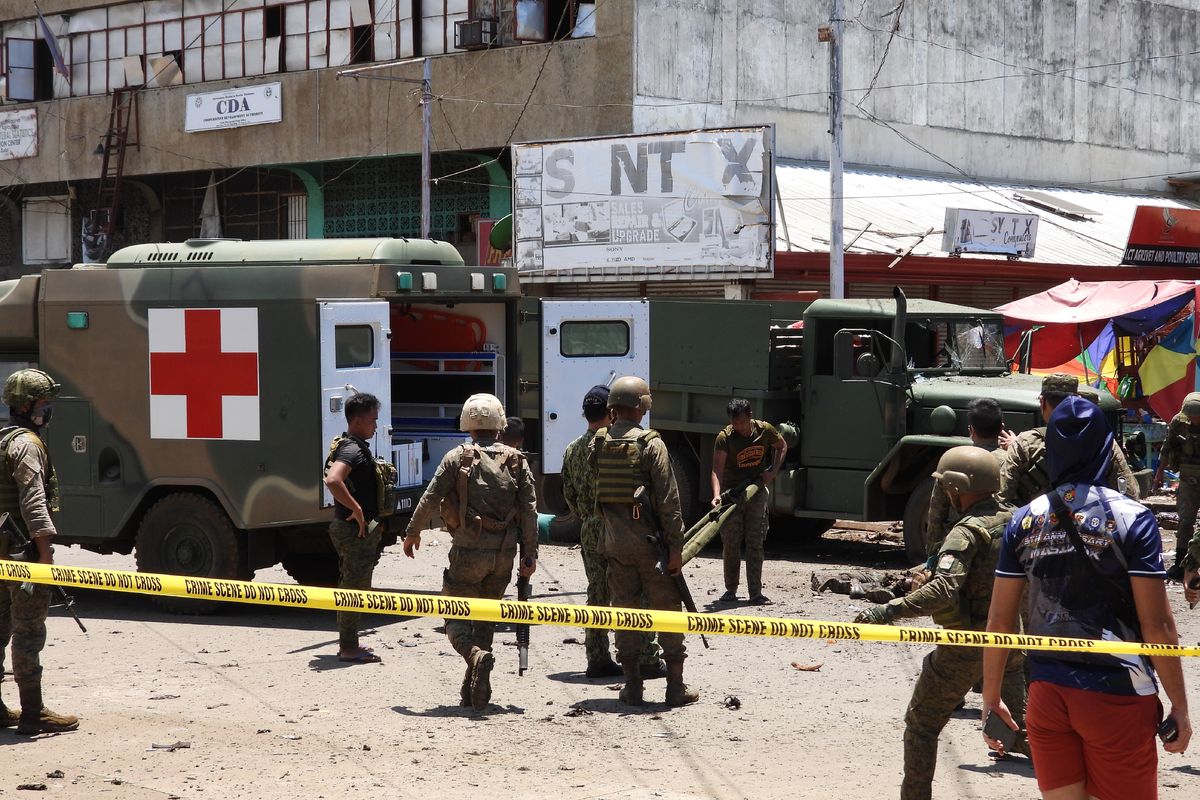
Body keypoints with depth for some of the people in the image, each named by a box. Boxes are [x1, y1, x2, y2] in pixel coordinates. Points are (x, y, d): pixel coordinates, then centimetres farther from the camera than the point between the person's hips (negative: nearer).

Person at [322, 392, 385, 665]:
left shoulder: (354, 446, 13)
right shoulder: (352, 449, -20)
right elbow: (332, 481, -37)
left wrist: (372, 519, 23)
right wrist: (356, 510, -27)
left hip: (355, 527, 11)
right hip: (357, 529, -11)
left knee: (350, 586, 17)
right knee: (355, 588, -4)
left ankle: (348, 644, 26)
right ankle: (349, 649, 1)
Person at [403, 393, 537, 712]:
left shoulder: (458, 457, -2)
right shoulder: (516, 461, 6)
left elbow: (430, 498, -3)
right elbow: (529, 510, 2)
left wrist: (412, 532, 11)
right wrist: (529, 554, 6)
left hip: (468, 551, -4)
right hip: (503, 554, 4)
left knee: (456, 616, 4)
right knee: (486, 617, 16)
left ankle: (476, 654, -27)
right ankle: (474, 691, 14)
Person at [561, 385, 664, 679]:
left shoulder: (573, 450, 9)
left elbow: (569, 494, 14)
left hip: (589, 532, 7)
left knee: (597, 597, 11)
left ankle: (597, 660, 14)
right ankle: (646, 660, 1)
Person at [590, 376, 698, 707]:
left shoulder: (597, 443, 2)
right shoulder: (651, 444, -11)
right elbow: (668, 499, -13)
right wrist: (676, 546, -11)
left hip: (614, 540, 4)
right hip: (650, 537, -4)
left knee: (624, 610, 10)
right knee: (667, 609, 4)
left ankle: (632, 686, 10)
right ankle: (676, 686, 6)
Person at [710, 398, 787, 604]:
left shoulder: (764, 430, -6)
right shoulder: (725, 437, -15)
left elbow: (782, 447, 14)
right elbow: (717, 468, -24)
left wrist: (773, 472, 0)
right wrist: (716, 495, -39)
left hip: (757, 492, 1)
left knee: (755, 544, 0)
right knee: (730, 545, 2)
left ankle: (755, 593, -2)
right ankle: (731, 590, 15)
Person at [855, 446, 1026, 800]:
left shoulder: (967, 532, -19)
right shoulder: (1013, 522, 3)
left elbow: (944, 590, -33)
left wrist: (887, 611, -37)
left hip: (965, 647, -7)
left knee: (921, 724, 8)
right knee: (1019, 718, 21)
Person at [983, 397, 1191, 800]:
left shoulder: (1024, 521, 3)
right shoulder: (1131, 519, -8)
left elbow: (1000, 622, 4)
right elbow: (1157, 626, -10)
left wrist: (991, 698, 14)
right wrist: (1179, 706, -2)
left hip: (1046, 692, 4)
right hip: (1116, 693, -3)